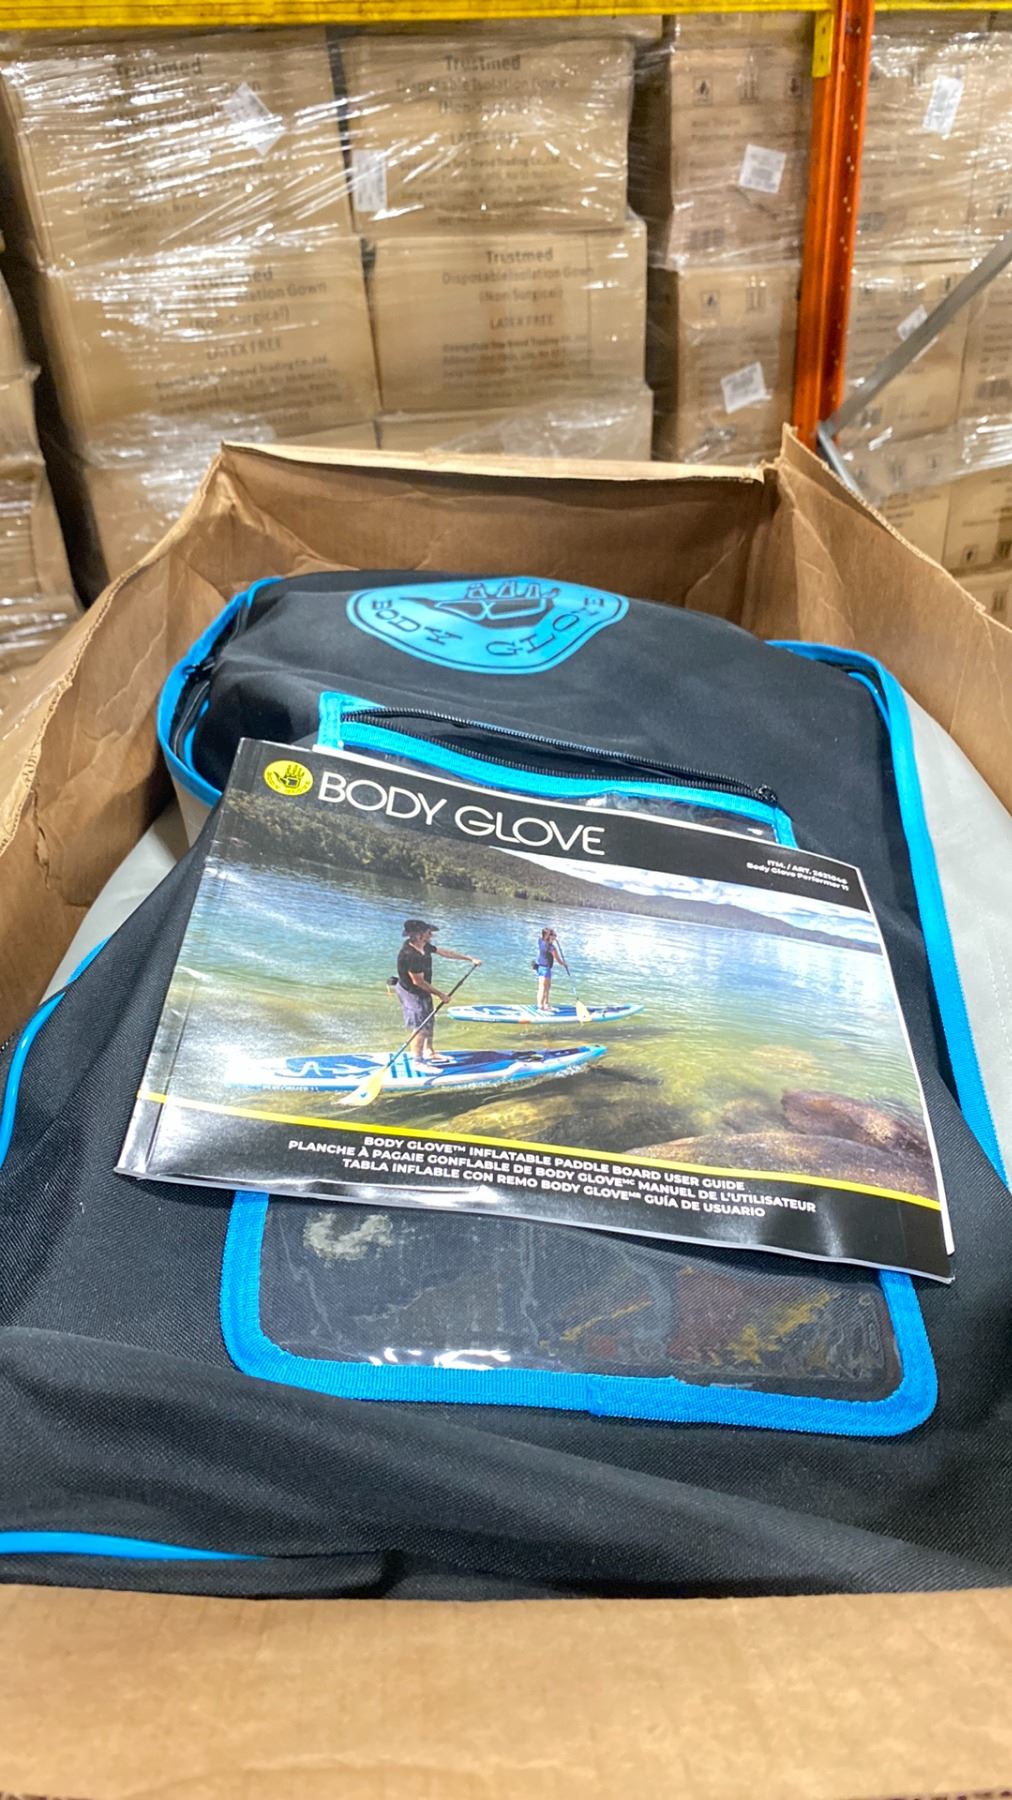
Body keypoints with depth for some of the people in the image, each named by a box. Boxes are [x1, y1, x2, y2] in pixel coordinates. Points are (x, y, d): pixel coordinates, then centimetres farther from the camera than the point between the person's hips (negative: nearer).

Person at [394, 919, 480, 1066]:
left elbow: (444, 952, 8)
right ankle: (417, 1062, 8)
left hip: (422, 992, 10)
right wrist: (439, 994, -17)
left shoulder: (424, 946, -4)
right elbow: (418, 982, -27)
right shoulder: (410, 955, -33)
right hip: (411, 993, -10)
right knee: (420, 1028, -4)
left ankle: (429, 1053, 39)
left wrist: (470, 959, 11)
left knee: (429, 1022, 22)